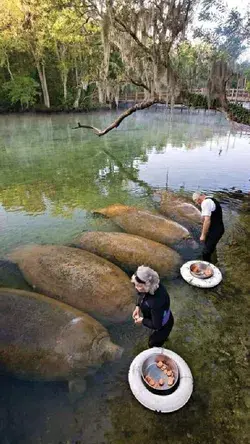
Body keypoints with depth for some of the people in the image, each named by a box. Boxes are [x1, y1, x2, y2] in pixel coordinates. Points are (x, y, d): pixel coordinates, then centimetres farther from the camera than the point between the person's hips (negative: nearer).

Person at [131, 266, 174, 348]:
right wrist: (138, 306, -11)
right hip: (156, 318, 7)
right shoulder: (152, 286, -25)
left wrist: (142, 321, -19)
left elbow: (156, 325, -33)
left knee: (153, 344, 19)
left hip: (163, 325, -7)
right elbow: (141, 294, 0)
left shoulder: (156, 302, -47)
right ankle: (163, 336, 70)